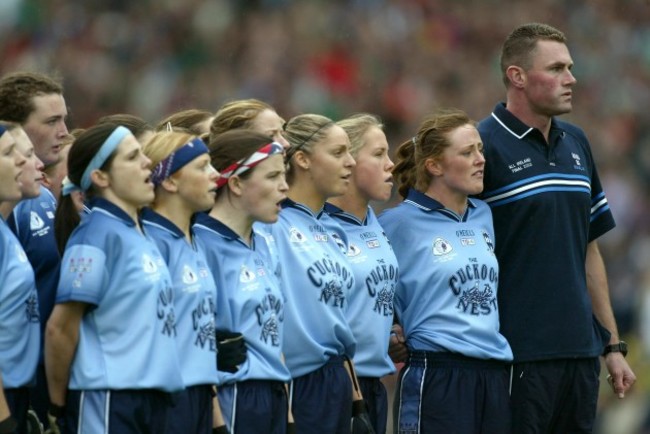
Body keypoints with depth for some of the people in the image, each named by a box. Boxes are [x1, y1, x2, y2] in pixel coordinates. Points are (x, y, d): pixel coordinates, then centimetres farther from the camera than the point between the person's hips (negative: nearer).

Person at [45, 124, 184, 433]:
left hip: (153, 401, 8)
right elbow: (60, 329, -13)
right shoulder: (96, 236, -12)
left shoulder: (142, 238, 14)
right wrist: (58, 405, -5)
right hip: (108, 404, -8)